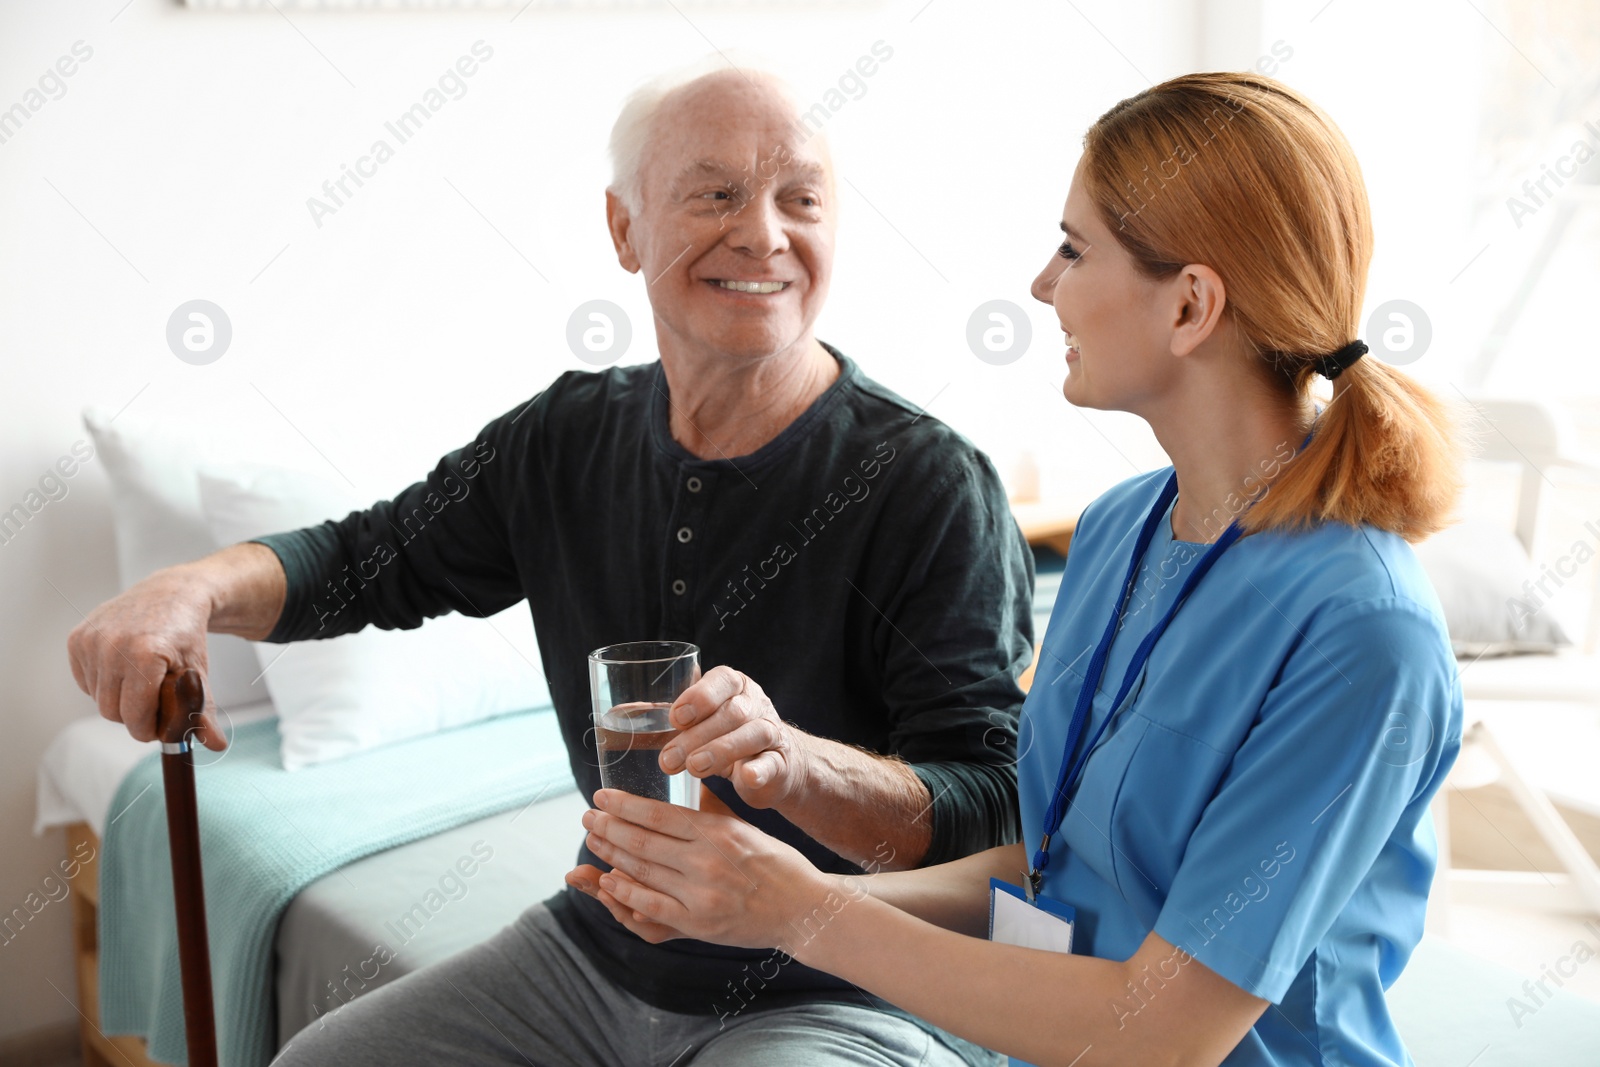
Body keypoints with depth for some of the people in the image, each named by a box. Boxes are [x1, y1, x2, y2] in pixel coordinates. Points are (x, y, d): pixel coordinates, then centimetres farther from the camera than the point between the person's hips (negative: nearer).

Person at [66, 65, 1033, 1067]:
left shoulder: (934, 485, -20)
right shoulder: (571, 436, -1)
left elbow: (994, 813, -22)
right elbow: (369, 560, 10)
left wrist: (792, 763, -42)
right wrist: (198, 586, -10)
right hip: (598, 952, 6)